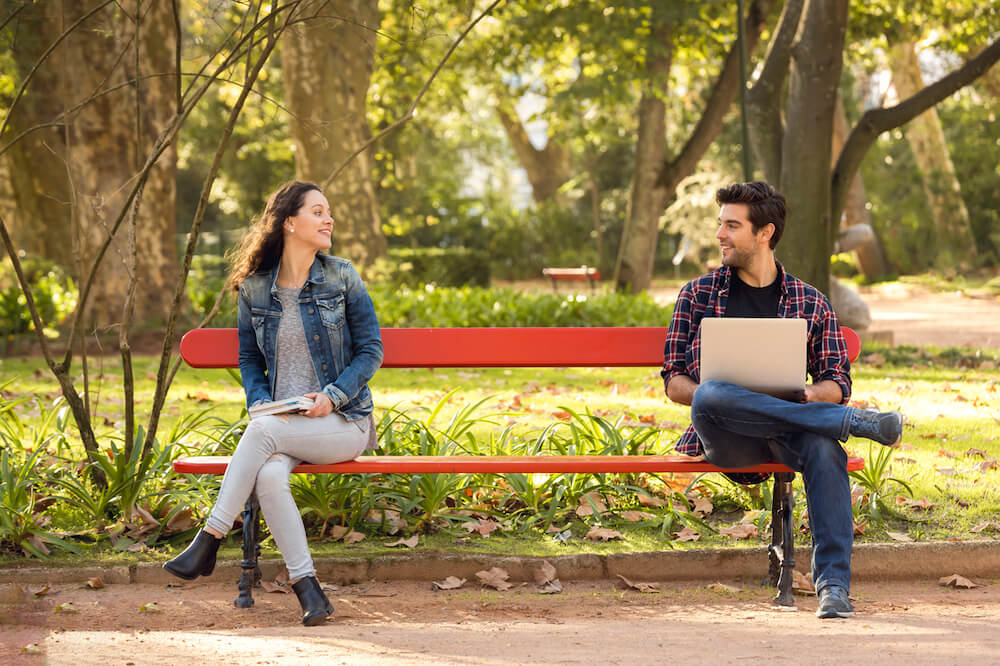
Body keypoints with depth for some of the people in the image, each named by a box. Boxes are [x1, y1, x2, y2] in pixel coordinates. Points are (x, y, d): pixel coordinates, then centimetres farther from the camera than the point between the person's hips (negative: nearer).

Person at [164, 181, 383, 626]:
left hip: (342, 422, -2)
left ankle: (209, 541, -27)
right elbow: (248, 358, 16)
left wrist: (333, 395, -13)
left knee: (263, 430, -32)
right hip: (282, 422, 2)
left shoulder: (342, 279, 1)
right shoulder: (255, 288, 7)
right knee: (269, 475, -32)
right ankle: (306, 588, -30)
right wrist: (261, 401, -4)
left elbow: (371, 350, 2)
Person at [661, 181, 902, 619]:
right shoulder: (699, 295, 13)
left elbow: (838, 384, 12)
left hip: (786, 433, 0)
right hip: (723, 436, 0)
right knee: (712, 397, -37)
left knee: (823, 446, -37)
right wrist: (706, 395, -14)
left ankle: (833, 583, -37)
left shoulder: (810, 303, 14)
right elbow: (674, 383, 10)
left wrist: (808, 395, -13)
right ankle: (855, 422, -31)